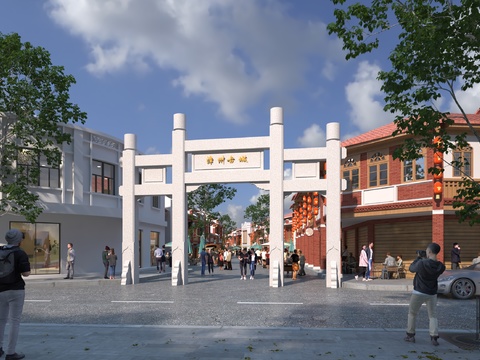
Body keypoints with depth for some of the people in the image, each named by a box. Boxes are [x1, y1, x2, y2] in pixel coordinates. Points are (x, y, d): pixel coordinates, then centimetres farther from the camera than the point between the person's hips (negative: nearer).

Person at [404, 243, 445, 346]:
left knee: (412, 313, 14)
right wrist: (426, 259, 3)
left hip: (419, 293, -3)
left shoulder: (422, 263, -23)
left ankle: (410, 335, 20)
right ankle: (434, 337, 2)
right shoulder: (440, 266, -9)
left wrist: (419, 258, 5)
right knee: (433, 315, 14)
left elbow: (411, 268, -5)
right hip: (432, 294, 3)